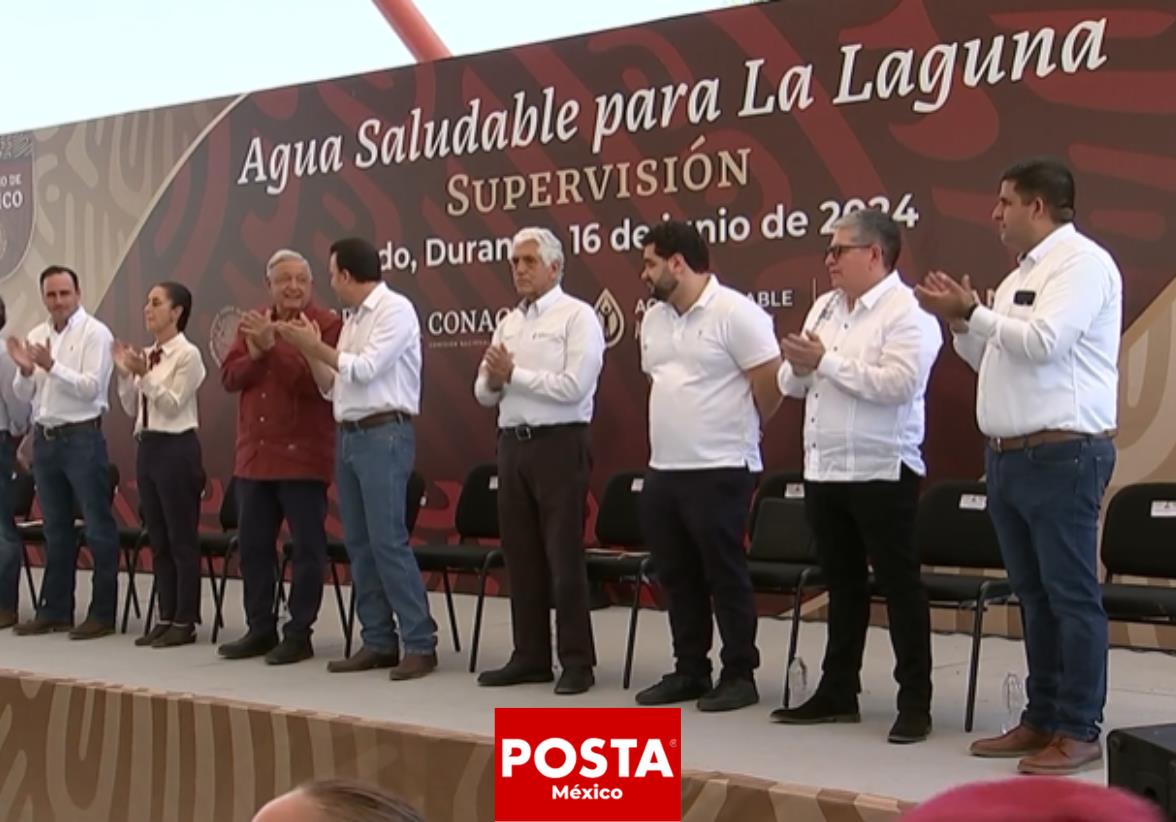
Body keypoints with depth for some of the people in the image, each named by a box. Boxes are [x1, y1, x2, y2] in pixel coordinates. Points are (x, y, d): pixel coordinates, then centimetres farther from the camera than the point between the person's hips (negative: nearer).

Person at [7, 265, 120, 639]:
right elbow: (24, 394, 12)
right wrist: (25, 370, -8)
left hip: (81, 437, -7)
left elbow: (91, 388, -16)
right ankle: (54, 610, 20)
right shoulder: (36, 336, 12)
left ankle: (103, 613, 1)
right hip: (45, 438, 7)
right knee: (56, 528, 13)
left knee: (97, 526, -2)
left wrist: (51, 366, -24)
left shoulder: (94, 333, -6)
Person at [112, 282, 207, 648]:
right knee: (157, 538, 10)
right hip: (147, 446, 8)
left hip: (176, 448, -8)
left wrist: (145, 374, -23)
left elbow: (173, 405, -14)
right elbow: (132, 409, 13)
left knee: (182, 537, -2)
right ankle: (166, 617, 17)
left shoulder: (187, 354, -9)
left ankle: (185, 621, 4)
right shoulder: (146, 356, 12)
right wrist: (125, 373, 0)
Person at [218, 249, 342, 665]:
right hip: (253, 454, 7)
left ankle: (299, 633, 7)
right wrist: (254, 354, -13)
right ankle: (260, 629, 22)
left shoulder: (327, 325, -7)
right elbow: (229, 377, 5)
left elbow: (315, 381, -19)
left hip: (302, 456, -6)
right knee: (252, 546, 12)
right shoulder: (252, 324, 13)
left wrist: (272, 347, -22)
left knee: (307, 548, 0)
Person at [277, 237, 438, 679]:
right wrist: (310, 351, 6)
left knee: (389, 541, -12)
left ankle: (420, 644, -8)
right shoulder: (352, 319, 16)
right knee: (359, 544, 8)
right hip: (350, 436, 9)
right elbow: (334, 388, 17)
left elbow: (365, 369, -17)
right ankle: (379, 642, 14)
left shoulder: (395, 309, -9)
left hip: (385, 435, -9)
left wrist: (315, 346, -9)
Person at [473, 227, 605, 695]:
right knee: (520, 555, 9)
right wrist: (494, 380, -8)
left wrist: (514, 375, -12)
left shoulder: (577, 317, -6)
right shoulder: (509, 323, 16)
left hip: (558, 445, -7)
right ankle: (530, 657, 17)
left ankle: (577, 661, 3)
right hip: (513, 444, 7)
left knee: (563, 556, -4)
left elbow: (573, 387, -18)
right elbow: (483, 392, 14)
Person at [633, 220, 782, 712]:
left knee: (726, 575, -1)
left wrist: (738, 430, 1)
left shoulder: (734, 313, -13)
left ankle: (739, 675, 9)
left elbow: (770, 384, -13)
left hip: (720, 470, -8)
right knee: (677, 576, 12)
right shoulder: (653, 320, 12)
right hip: (662, 469, 8)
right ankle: (689, 671, 22)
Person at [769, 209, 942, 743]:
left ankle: (915, 701, 6)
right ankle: (838, 692, 24)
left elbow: (898, 383, -24)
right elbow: (790, 385, 16)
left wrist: (826, 362, -18)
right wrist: (799, 365, -8)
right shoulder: (824, 307, 14)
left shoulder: (908, 313, -10)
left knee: (899, 585, 0)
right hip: (824, 472, 8)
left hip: (882, 472, -8)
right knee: (842, 584, 15)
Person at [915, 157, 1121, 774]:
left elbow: (1043, 341, -21)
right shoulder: (1022, 275, 19)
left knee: (1072, 595, -4)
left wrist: (973, 313, -10)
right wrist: (961, 324, 7)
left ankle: (1079, 732, 1)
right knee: (1033, 595, 13)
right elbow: (995, 360, 23)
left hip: (1063, 455, -9)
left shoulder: (1081, 261, -9)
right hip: (1008, 455, 9)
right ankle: (1041, 720, 20)